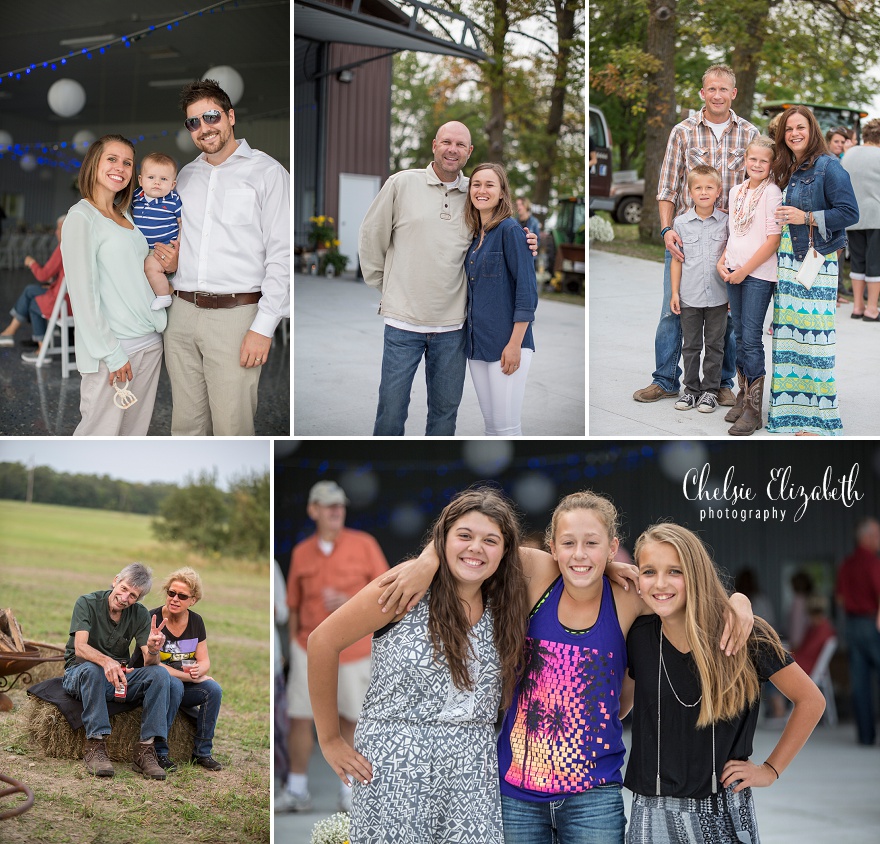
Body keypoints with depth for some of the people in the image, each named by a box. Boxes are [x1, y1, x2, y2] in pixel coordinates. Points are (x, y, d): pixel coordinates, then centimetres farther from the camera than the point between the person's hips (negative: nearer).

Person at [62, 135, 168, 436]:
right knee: (100, 435, -6)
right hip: (112, 346, -8)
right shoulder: (81, 217, -8)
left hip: (149, 342, 8)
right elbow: (83, 293, -13)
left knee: (134, 434, 10)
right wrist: (112, 354, -16)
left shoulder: (125, 215, 15)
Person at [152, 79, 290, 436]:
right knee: (185, 424, 8)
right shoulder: (186, 175, 18)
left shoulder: (266, 172, -1)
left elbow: (282, 255, -7)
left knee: (232, 430, -7)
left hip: (236, 314, -6)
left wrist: (264, 326, -14)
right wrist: (167, 257, 5)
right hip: (182, 313, 6)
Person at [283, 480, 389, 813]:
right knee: (299, 717, -4)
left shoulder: (363, 544, 0)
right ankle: (297, 789, 7)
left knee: (351, 719, 4)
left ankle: (349, 789, 16)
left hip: (354, 647, -1)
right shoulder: (301, 553, 7)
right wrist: (293, 644, 9)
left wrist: (350, 601, -15)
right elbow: (294, 605, 12)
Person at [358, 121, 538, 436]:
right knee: (391, 409, 1)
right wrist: (384, 287, 9)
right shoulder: (402, 183, 0)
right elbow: (371, 238, 8)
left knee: (446, 410, 12)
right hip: (403, 320, -3)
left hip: (452, 324, 3)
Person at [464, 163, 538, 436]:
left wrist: (515, 344, -18)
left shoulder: (510, 229, -9)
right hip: (477, 343, 7)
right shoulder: (475, 235, 13)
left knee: (506, 428, -5)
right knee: (490, 425, 11)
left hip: (506, 344, -7)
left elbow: (527, 290, -14)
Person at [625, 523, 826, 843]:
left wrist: (771, 769, -1)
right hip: (655, 814, 2)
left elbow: (810, 700, 1)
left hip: (725, 813, -2)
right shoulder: (637, 636, -3)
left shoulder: (744, 636, -10)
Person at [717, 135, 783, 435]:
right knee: (740, 336, 13)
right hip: (734, 272, 6)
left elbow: (773, 240, -14)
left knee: (751, 339, -6)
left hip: (759, 275, -6)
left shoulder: (771, 193, -10)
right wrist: (722, 262, 3)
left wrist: (744, 271, -14)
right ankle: (743, 397, 24)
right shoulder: (736, 191, 10)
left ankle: (753, 411, -1)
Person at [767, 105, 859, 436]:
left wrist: (805, 217, -17)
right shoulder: (786, 170, 17)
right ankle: (790, 408, 13)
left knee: (812, 333, -9)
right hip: (787, 262, 8)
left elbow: (849, 213, -13)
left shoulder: (828, 168, -7)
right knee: (787, 334, 6)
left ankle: (819, 415, -4)